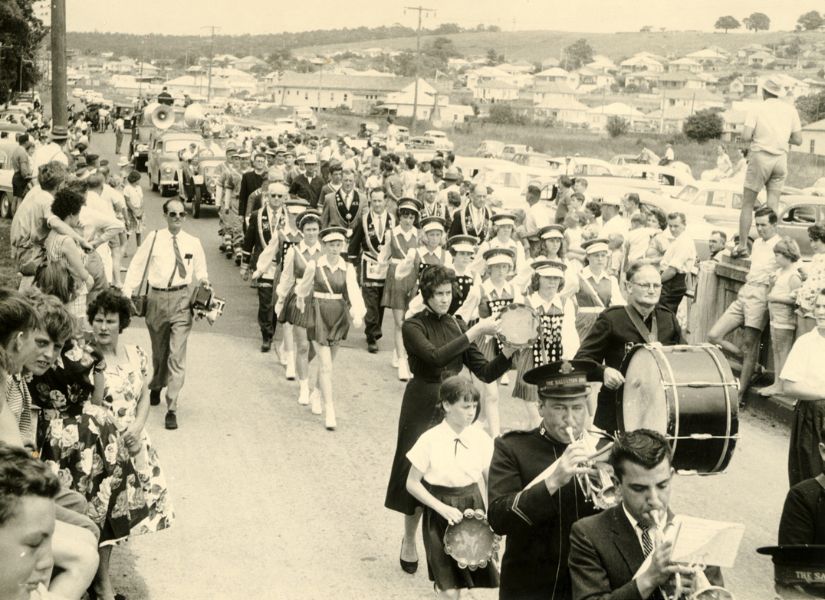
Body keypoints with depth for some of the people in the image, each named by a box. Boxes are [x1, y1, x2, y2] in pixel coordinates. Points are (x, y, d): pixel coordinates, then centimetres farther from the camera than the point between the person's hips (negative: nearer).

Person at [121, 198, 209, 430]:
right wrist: (127, 293, -5)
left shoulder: (193, 243, 4)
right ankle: (156, 386, 49)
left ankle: (172, 409, -6)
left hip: (182, 300, -1)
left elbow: (199, 272, 13)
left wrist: (203, 281, -8)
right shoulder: (154, 239, 0)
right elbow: (137, 265, 1)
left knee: (177, 355, -8)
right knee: (158, 350, 18)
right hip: (157, 298, 1)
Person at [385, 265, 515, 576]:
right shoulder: (413, 326, -6)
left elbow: (486, 372, 3)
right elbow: (436, 356, -26)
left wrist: (508, 351, -14)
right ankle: (409, 539, 28)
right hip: (422, 407, -3)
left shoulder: (458, 325, 7)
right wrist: (474, 332, -26)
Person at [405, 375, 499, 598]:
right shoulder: (430, 440, -13)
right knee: (450, 590, -3)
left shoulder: (480, 438, -5)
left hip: (473, 506, 3)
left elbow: (491, 482, 4)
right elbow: (412, 484, -8)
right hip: (440, 512, -3)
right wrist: (442, 508, -16)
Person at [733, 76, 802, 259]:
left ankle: (741, 245, -1)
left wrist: (743, 136, 8)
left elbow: (746, 136, -14)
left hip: (760, 156, -3)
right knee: (772, 206, 5)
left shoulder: (757, 109, -4)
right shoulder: (790, 109, 7)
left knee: (747, 204, 5)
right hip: (781, 157, 3)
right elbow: (798, 140, 6)